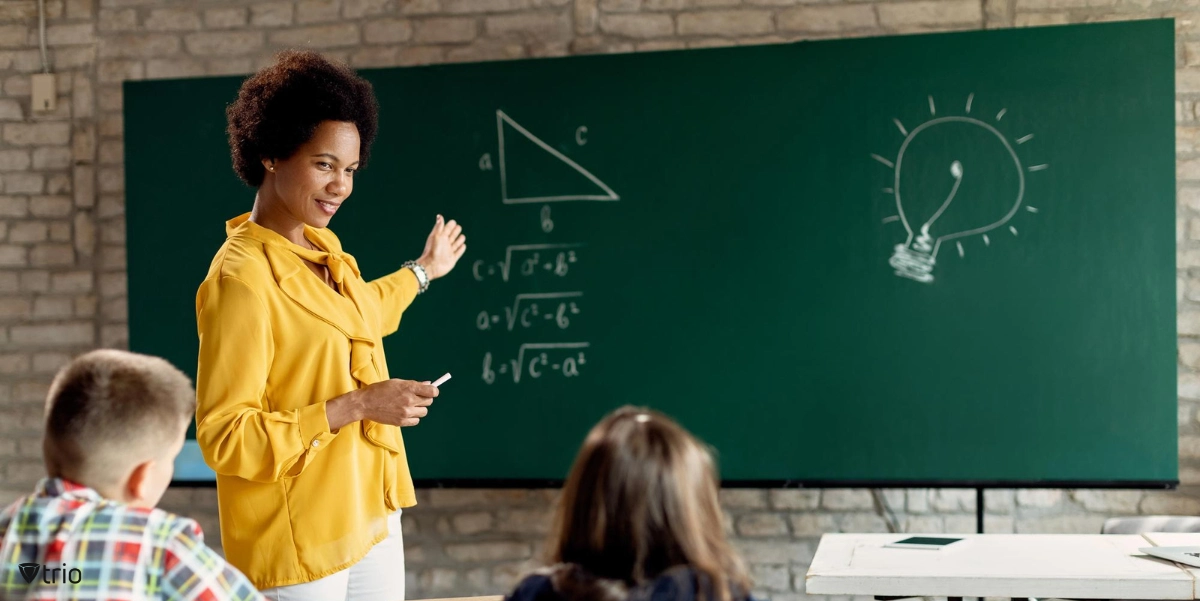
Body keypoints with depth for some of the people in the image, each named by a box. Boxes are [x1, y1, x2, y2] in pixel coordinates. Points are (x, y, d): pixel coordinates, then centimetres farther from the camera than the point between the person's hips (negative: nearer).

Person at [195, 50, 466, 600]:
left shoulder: (325, 248, 6)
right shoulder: (240, 278, -19)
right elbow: (225, 438, -21)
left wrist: (422, 271, 40)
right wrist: (356, 406, -23)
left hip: (372, 516, 8)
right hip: (297, 543, -8)